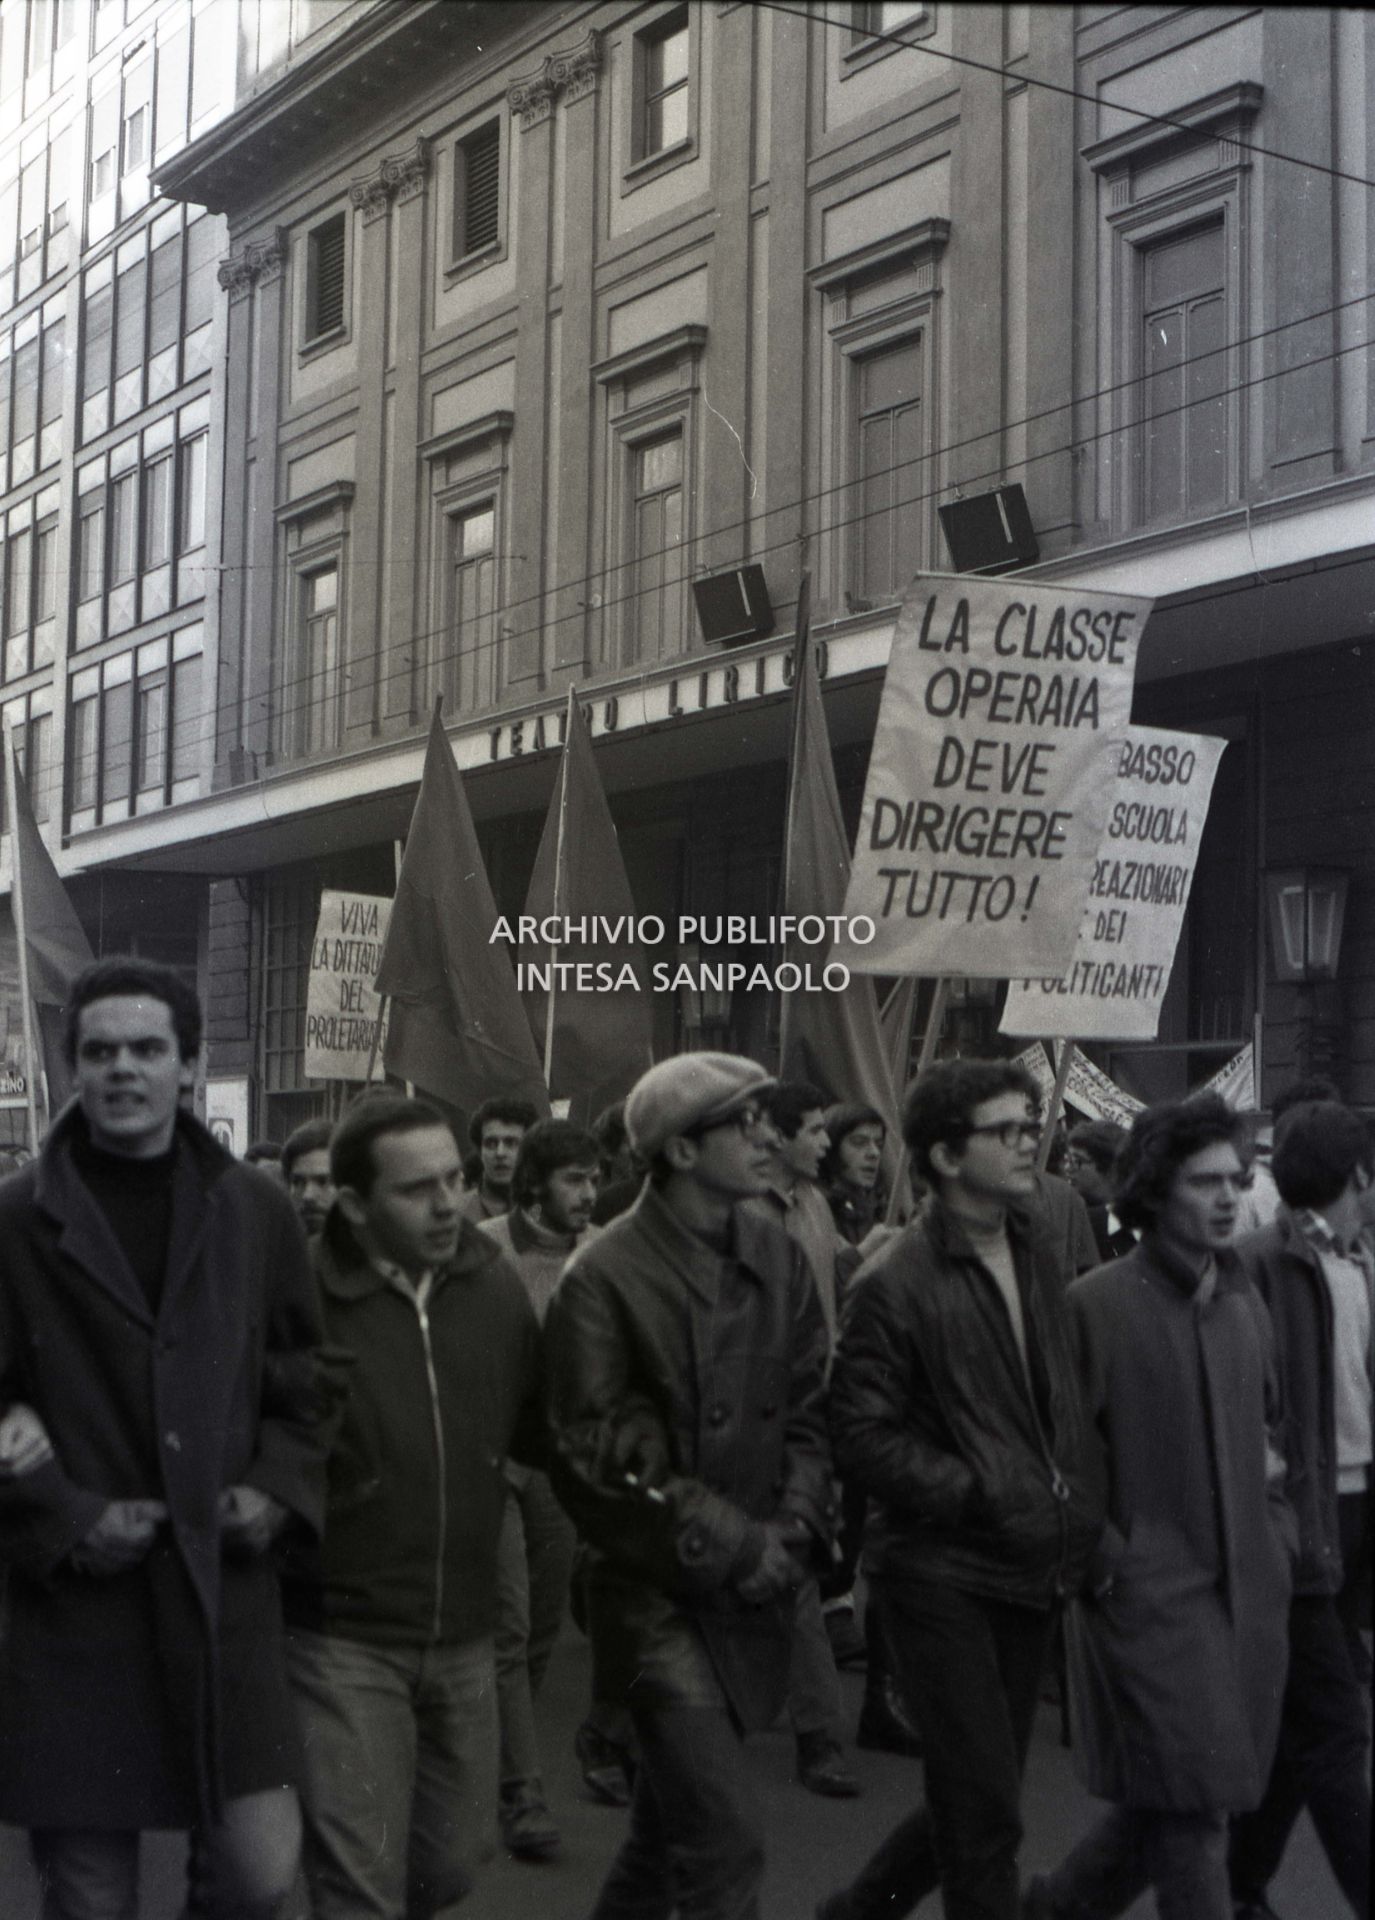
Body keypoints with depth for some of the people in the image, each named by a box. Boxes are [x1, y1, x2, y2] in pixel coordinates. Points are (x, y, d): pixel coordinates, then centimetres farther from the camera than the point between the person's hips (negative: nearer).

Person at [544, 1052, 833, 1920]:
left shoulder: (779, 1259, 4)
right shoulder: (605, 1278, -13)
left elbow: (810, 1413, 9)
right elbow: (603, 1456, -13)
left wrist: (792, 1530, -7)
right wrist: (733, 1544, -13)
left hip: (753, 1595, 6)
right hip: (662, 1596, -6)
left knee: (670, 1826, 19)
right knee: (727, 1844, -10)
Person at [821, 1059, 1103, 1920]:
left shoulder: (1042, 1241, 6)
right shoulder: (898, 1283, -14)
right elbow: (862, 1432, -14)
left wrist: (1080, 1507, 5)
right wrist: (983, 1496, -18)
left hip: (1031, 1568, 7)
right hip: (942, 1568, -7)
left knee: (979, 1801, 16)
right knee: (986, 1816, -4)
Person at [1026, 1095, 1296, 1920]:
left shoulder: (1245, 1302, 10)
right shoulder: (1097, 1304, -11)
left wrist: (1278, 1530, 12)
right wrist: (1103, 1560, -13)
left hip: (1249, 1587, 7)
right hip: (1150, 1591, -7)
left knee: (1169, 1801, 14)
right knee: (1192, 1808, -3)